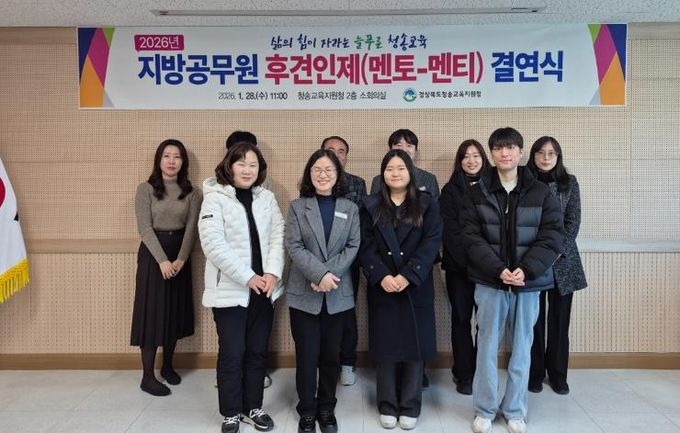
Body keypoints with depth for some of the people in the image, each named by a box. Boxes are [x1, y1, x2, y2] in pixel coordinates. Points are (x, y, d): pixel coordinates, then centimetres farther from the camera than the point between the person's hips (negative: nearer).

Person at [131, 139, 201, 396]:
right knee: (151, 312, -2)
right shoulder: (146, 189, -3)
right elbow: (145, 227, -10)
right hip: (152, 254, -3)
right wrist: (162, 260, -19)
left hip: (180, 254, 3)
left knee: (175, 311, 10)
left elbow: (191, 228, -2)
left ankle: (168, 366, 26)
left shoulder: (191, 193, 4)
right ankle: (147, 377, 7)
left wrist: (180, 259, -15)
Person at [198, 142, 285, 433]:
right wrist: (248, 277, -17)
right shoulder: (215, 198, -7)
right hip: (230, 289, -4)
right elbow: (213, 244, -15)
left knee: (258, 352, 13)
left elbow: (278, 236, 3)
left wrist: (272, 273, -11)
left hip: (263, 289, 4)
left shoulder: (267, 197, 7)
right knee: (232, 354, 5)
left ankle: (253, 408, 30)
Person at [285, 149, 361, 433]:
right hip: (304, 293, -1)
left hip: (338, 294, 2)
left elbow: (353, 247, -1)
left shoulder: (349, 208, 7)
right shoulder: (297, 206, 2)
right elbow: (294, 246, -7)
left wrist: (330, 274, -15)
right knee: (307, 355, 4)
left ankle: (327, 410, 28)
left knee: (331, 355, 10)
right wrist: (320, 274, -19)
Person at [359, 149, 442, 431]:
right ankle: (388, 406, 22)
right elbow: (365, 247, -2)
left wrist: (408, 275, -17)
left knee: (414, 346, 5)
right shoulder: (370, 207, 5)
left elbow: (431, 243, -7)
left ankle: (410, 407, 21)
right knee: (385, 348, 6)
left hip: (416, 288, 0)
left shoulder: (426, 204, 3)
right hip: (382, 288, 1)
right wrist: (381, 276, -17)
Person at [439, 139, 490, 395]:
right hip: (458, 266, -1)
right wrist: (468, 260, -13)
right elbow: (450, 229, -4)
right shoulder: (451, 190, 4)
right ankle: (464, 374, 15)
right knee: (461, 318, 5)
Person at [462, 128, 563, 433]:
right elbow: (472, 237, -5)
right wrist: (498, 270, -16)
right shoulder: (478, 193, 1)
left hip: (528, 282, 1)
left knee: (521, 349, 11)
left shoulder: (540, 193, 3)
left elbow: (552, 236, -2)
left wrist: (527, 270, -15)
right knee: (487, 347, 7)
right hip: (489, 282, -1)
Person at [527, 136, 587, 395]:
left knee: (559, 319, 7)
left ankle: (558, 374, 21)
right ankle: (534, 374, 17)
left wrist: (556, 251, -12)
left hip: (562, 260, 1)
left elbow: (573, 222, 1)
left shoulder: (569, 183, 6)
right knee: (534, 318, 3)